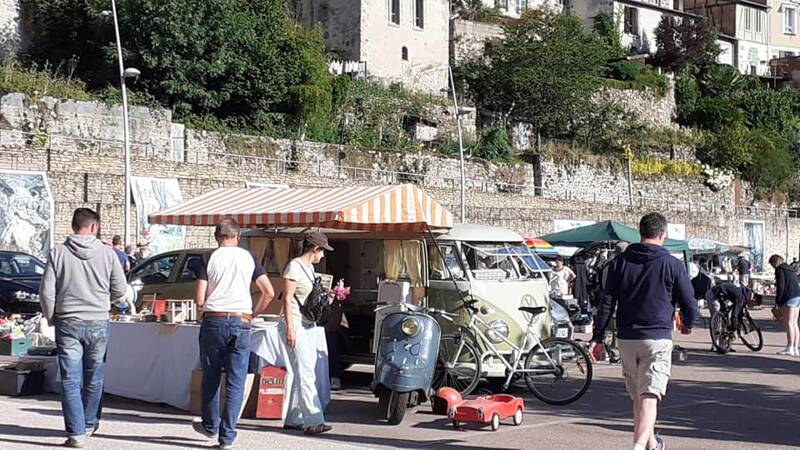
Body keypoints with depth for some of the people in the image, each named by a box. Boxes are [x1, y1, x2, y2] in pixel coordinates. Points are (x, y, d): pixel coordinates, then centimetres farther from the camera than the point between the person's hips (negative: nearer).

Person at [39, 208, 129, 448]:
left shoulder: (58, 253, -4)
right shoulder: (107, 253, -3)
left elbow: (47, 292, -4)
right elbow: (120, 291, 1)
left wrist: (52, 318, 12)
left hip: (67, 323, -1)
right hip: (98, 323, 1)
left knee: (70, 381, 2)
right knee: (94, 379, 16)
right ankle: (89, 424, 29)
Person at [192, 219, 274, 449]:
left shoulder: (209, 259, 0)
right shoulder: (249, 258, 5)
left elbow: (199, 299, -5)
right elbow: (269, 292, 1)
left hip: (213, 322, -1)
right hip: (241, 323, 1)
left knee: (211, 377, 17)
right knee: (235, 382, 4)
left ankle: (210, 425, 30)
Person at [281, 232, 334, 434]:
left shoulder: (310, 267, 16)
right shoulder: (294, 266, -12)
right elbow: (287, 299, -16)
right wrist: (290, 328, -20)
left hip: (309, 325, 9)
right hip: (295, 325, -9)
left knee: (301, 374, 10)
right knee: (305, 374, -12)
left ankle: (293, 419, 16)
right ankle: (314, 421, -14)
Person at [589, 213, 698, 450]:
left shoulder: (620, 261, 5)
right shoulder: (672, 264, -3)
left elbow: (607, 302, 2)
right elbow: (690, 304, 1)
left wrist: (597, 337, 4)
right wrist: (687, 324, 23)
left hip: (626, 339, 4)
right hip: (657, 339, -4)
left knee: (637, 397, 18)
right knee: (649, 398, -9)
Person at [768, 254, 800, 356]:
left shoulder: (780, 270, -3)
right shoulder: (790, 270, 23)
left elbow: (780, 287, -11)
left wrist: (777, 301, -6)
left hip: (790, 298, -9)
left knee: (789, 324, -7)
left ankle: (789, 348, -9)